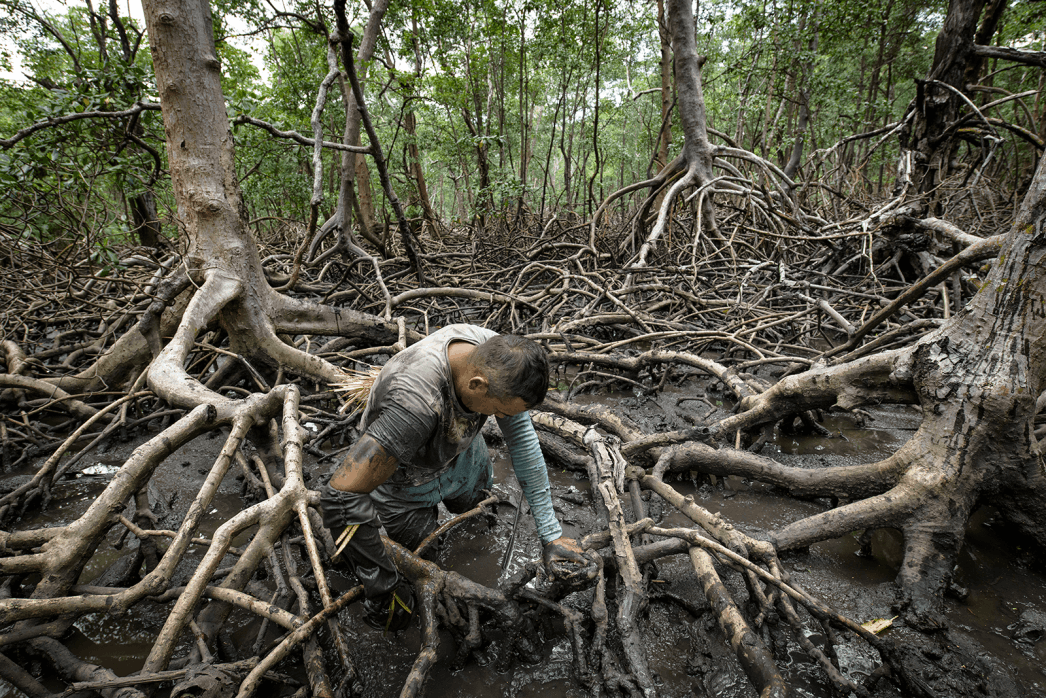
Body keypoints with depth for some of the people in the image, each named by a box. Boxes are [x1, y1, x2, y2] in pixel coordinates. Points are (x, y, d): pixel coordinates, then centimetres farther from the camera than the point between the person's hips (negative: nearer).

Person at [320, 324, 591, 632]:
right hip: (405, 476, -4)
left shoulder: (495, 356, -29)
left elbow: (522, 440, -20)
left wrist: (551, 533, -16)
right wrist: (384, 590, -36)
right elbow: (341, 497, -46)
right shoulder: (416, 403, -49)